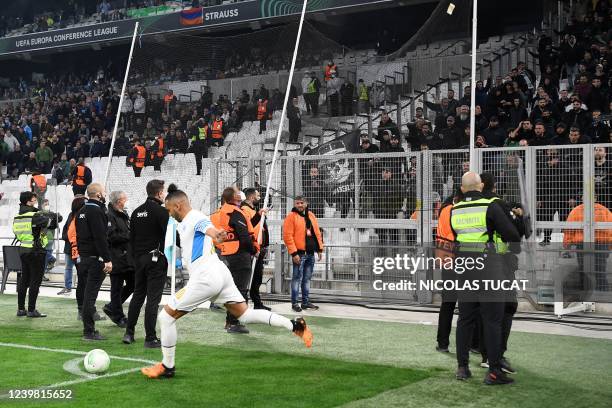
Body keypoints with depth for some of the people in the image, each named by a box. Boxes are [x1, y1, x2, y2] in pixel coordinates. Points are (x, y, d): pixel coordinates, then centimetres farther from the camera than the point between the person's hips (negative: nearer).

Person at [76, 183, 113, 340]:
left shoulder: (81, 211, 16)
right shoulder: (96, 211, -15)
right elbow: (100, 237, -21)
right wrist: (107, 260, -21)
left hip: (83, 257, 9)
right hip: (95, 258, -9)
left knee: (86, 293, 13)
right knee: (91, 294, -7)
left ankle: (88, 329, 19)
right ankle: (89, 331, -4)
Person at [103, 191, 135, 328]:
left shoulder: (124, 214, 16)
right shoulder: (109, 215, -14)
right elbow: (111, 237, -22)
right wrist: (128, 236, -15)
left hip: (128, 257, 9)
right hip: (117, 259, -9)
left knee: (132, 284, 12)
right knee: (117, 288, 2)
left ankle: (111, 307, 27)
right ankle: (118, 317, 14)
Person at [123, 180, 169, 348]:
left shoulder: (137, 212, 12)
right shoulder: (161, 211, -12)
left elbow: (131, 238, 16)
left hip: (139, 259, 7)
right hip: (156, 259, -7)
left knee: (138, 295, 16)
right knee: (153, 298, -4)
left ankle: (129, 333, 17)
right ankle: (150, 338, -3)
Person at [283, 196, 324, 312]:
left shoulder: (311, 216, 14)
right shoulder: (291, 217, -7)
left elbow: (317, 233, 18)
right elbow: (288, 236, -13)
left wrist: (320, 248, 12)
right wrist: (294, 252, -17)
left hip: (310, 253, 6)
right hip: (299, 253, -6)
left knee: (307, 278, 12)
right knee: (297, 278, -5)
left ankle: (306, 301, 20)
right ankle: (294, 303, -1)